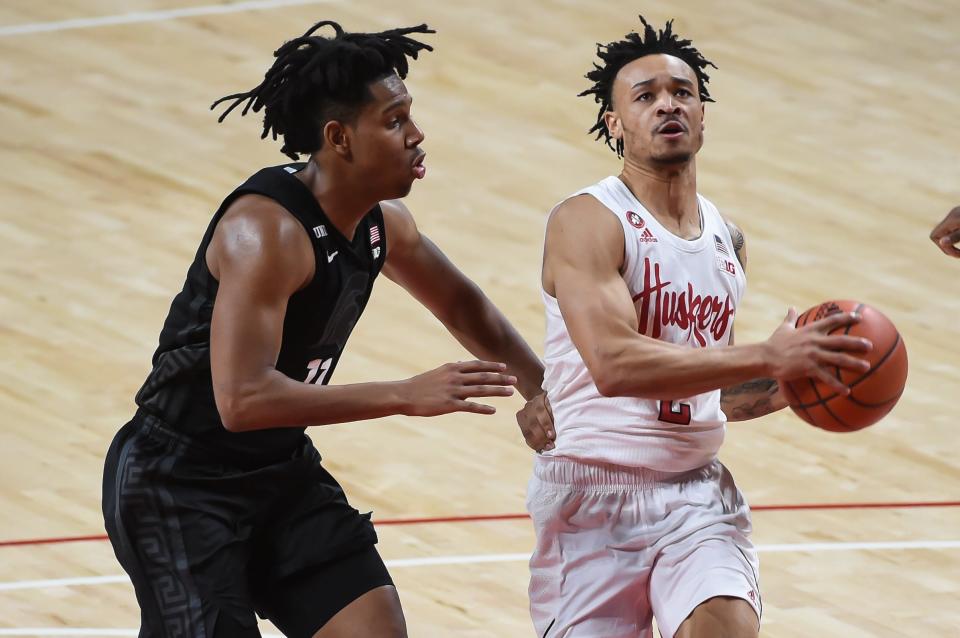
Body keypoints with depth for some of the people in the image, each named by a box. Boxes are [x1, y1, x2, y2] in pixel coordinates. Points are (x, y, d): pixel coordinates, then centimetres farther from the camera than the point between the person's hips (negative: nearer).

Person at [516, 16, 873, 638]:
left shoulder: (729, 241, 12)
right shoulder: (588, 221, -10)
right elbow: (614, 365, -26)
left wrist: (788, 385, 3)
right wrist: (765, 357, -28)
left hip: (698, 493, 4)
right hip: (596, 493, -4)